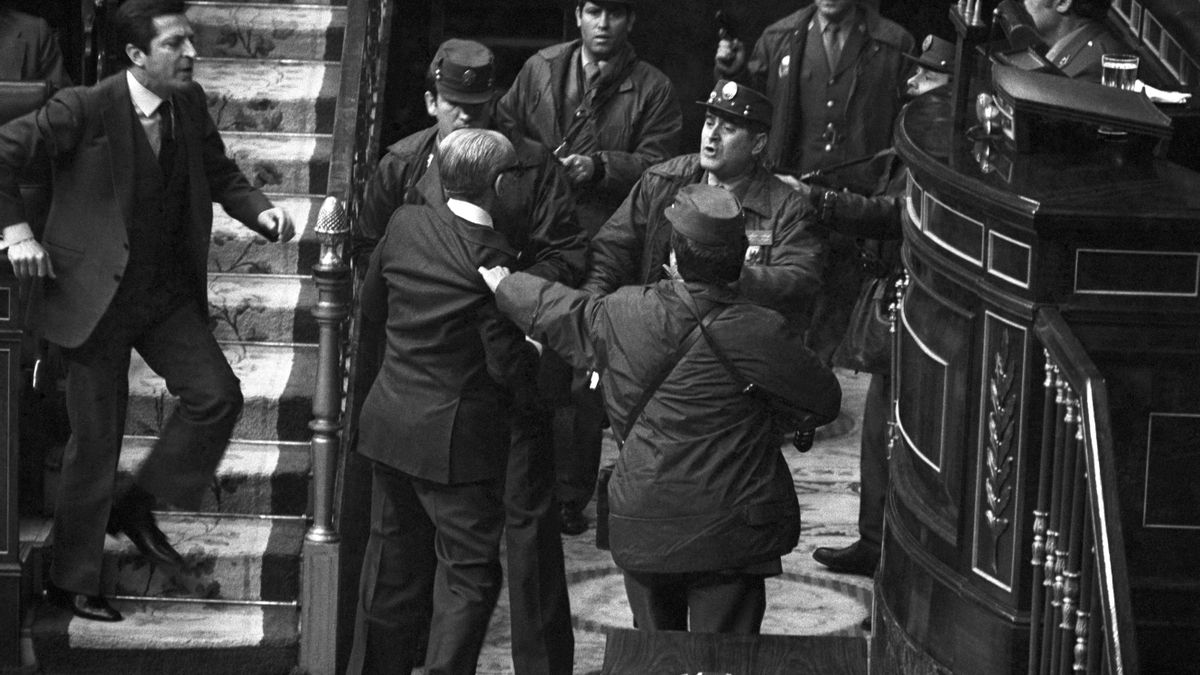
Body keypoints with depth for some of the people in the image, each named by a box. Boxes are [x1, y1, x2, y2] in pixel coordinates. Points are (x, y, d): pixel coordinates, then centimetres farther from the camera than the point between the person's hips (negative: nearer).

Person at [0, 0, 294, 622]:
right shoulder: (86, 110, -19)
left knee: (217, 394, -7)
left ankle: (137, 507, 15)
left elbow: (221, 176, 12)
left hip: (168, 294, 6)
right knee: (95, 441, 2)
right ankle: (72, 580, 19)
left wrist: (260, 211, -8)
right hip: (97, 294, -6)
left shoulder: (190, 105, -1)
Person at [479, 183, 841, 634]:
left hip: (642, 524, 3)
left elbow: (566, 316, 14)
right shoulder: (763, 334, -15)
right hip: (731, 533, -3)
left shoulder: (627, 315, -6)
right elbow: (824, 402, -4)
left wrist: (505, 285, 33)